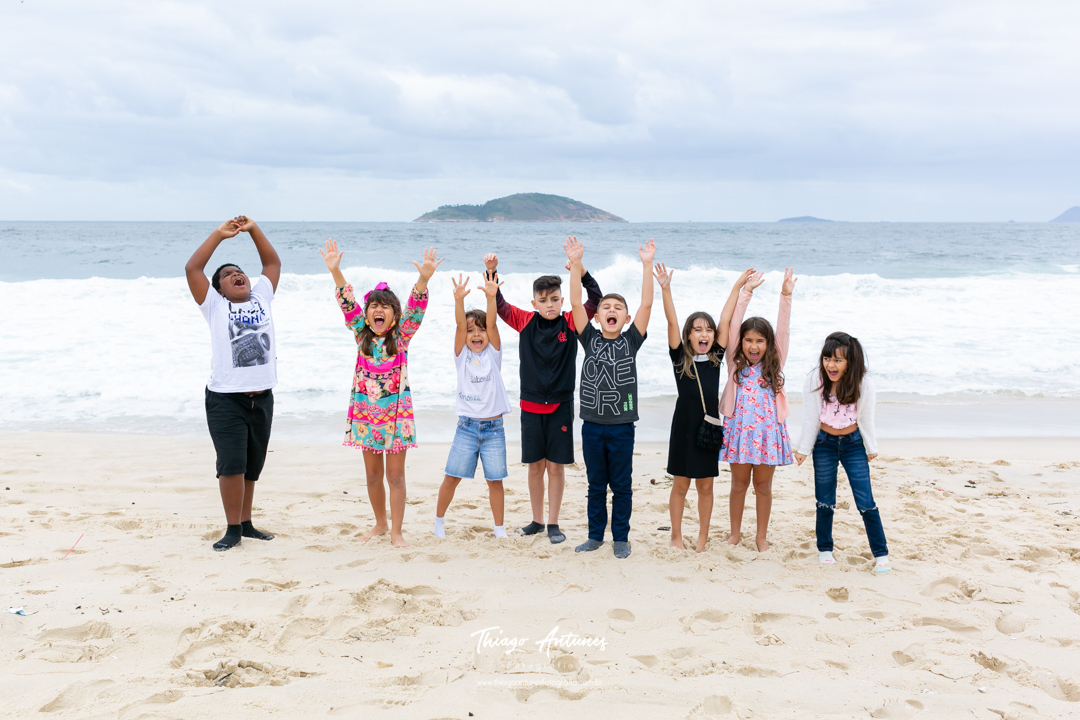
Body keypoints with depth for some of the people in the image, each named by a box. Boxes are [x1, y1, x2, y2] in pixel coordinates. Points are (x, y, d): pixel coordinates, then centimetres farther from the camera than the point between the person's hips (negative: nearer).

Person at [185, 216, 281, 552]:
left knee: (252, 466, 12)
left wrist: (254, 229, 5)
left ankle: (246, 523, 24)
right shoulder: (215, 305, 2)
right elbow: (192, 269, -7)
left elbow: (273, 262, 15)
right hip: (225, 399, -4)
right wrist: (219, 234, -6)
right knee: (231, 464, -10)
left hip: (261, 397, 4)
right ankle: (233, 529, 1)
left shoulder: (261, 297, 11)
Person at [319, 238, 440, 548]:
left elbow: (416, 309, -18)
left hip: (395, 413, -3)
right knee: (372, 474, 13)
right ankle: (380, 523, 31)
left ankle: (396, 532, 10)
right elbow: (348, 304, -8)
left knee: (395, 475, 0)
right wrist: (335, 271, -22)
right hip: (365, 412, 3)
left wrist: (424, 279, -36)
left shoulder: (402, 336, -3)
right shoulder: (361, 334, 3)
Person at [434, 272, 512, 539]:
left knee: (495, 480, 4)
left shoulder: (493, 354, 3)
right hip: (467, 426, 0)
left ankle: (499, 527, 16)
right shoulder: (462, 355, 2)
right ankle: (439, 520, 22)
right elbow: (460, 325, -13)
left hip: (493, 427, 0)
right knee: (452, 476, 3)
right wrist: (459, 300, -28)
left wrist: (491, 297, -26)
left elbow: (492, 323, -12)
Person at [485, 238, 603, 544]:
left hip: (560, 404, -1)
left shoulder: (571, 323, -3)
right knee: (535, 465, 9)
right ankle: (537, 520, 24)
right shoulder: (526, 322, 1)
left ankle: (553, 524, 16)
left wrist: (579, 267, -23)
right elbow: (498, 303, 0)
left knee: (556, 465, 4)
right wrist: (491, 272, -14)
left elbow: (595, 298, -11)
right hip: (531, 404, 1)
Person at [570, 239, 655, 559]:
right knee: (596, 485, 13)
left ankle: (621, 538, 20)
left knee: (621, 486, 8)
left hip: (622, 425, -1)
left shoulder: (630, 341, -1)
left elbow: (646, 305, -10)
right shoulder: (590, 339, 2)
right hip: (592, 424, 1)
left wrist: (647, 265, -16)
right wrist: (576, 265, -14)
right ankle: (595, 535, 25)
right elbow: (576, 303, -6)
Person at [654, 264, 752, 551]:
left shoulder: (716, 357, 4)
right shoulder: (679, 357, -3)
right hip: (684, 427, -2)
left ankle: (703, 536, 22)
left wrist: (737, 286, 4)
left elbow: (725, 319, 2)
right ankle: (676, 536, 20)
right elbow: (672, 322, -13)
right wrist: (665, 290, -23)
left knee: (705, 485, 10)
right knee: (680, 485, 7)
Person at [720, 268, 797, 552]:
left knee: (763, 486, 9)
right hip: (739, 429, 0)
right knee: (739, 484, 11)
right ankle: (735, 532, 25)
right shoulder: (735, 363, 2)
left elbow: (783, 331, -5)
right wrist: (744, 294, -11)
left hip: (767, 430, 0)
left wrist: (786, 297, -13)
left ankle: (762, 535, 22)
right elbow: (733, 326, -5)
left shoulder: (774, 365, 3)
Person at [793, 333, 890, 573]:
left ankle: (881, 554, 8)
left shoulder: (863, 384, -18)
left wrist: (871, 448, 6)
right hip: (824, 444, 1)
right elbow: (811, 417, -6)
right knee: (825, 501, 10)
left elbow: (865, 418, -5)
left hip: (854, 444, -1)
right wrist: (804, 449, 1)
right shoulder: (814, 380, -17)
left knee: (865, 502, -4)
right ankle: (824, 549, 27)